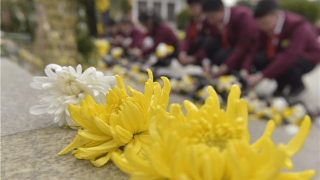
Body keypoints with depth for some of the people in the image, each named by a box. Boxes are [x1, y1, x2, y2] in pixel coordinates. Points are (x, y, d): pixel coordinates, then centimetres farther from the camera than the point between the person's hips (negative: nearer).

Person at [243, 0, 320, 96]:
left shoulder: (298, 27, -31)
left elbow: (289, 57, -43)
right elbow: (256, 47, -18)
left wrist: (261, 76, -49)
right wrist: (245, 69, -35)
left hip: (307, 58, -5)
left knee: (284, 63, -38)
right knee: (258, 59, -23)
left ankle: (297, 85, -4)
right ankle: (282, 85, 1)